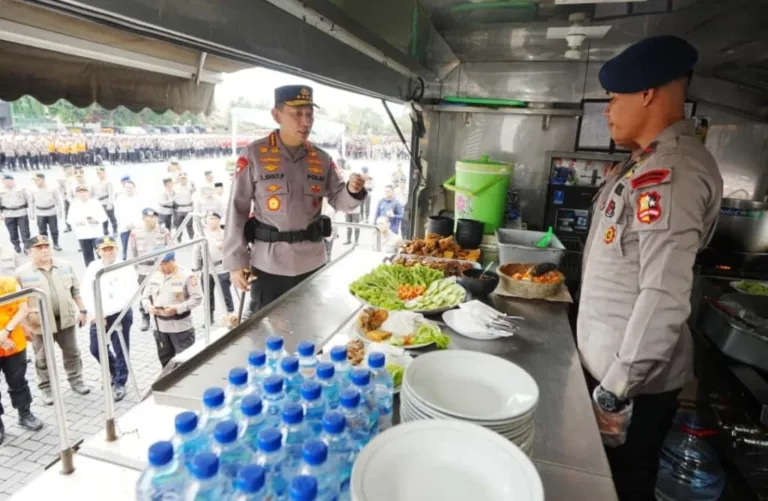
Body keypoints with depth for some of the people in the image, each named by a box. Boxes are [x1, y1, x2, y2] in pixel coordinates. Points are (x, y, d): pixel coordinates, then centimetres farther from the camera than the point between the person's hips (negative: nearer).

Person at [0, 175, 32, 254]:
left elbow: (28, 200, 4)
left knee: (25, 231, -1)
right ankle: (16, 245, 23)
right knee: (13, 232, 8)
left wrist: (30, 211, 0)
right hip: (9, 215, 2)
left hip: (22, 214, -2)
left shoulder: (21, 190, 0)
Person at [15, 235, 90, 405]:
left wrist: (82, 310, 6)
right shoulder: (22, 273, -9)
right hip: (40, 324, -2)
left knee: (72, 353, 14)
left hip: (65, 319, 2)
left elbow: (76, 291, 7)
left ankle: (76, 381, 29)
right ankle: (47, 389, 26)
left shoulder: (65, 266, 1)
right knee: (43, 359, 11)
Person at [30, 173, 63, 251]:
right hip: (40, 214, 1)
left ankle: (56, 244, 20)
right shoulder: (34, 191, -3)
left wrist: (60, 210, 4)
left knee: (54, 230, 6)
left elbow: (58, 200, 3)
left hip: (52, 212, -1)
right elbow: (32, 202, 7)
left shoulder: (51, 189, -7)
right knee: (42, 231, 6)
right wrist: (32, 214, 8)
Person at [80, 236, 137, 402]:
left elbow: (129, 294, -17)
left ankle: (119, 383, 21)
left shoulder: (125, 268, -10)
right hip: (99, 315, 4)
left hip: (121, 314, -4)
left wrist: (106, 312, -20)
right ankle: (113, 372, 39)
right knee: (96, 349, 13)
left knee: (120, 351, 4)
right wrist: (97, 314, -12)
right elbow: (86, 293, -1)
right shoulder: (93, 268, 1)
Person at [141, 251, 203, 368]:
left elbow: (197, 298, -13)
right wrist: (149, 306, -7)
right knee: (165, 359, 18)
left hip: (181, 327, -6)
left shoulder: (186, 275, -11)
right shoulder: (154, 276, 6)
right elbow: (145, 296, 16)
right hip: (161, 326, 6)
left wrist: (177, 308, -22)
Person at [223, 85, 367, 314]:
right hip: (269, 265, -3)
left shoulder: (321, 159, 3)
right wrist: (236, 262, -8)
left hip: (312, 263, 4)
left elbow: (339, 201, 4)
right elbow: (237, 209, -6)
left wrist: (353, 191, -20)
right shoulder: (254, 155, -8)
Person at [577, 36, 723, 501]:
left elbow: (666, 298, -29)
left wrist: (615, 390, -23)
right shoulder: (653, 161, 9)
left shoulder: (671, 171, -22)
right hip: (613, 362, 9)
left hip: (633, 377, -9)